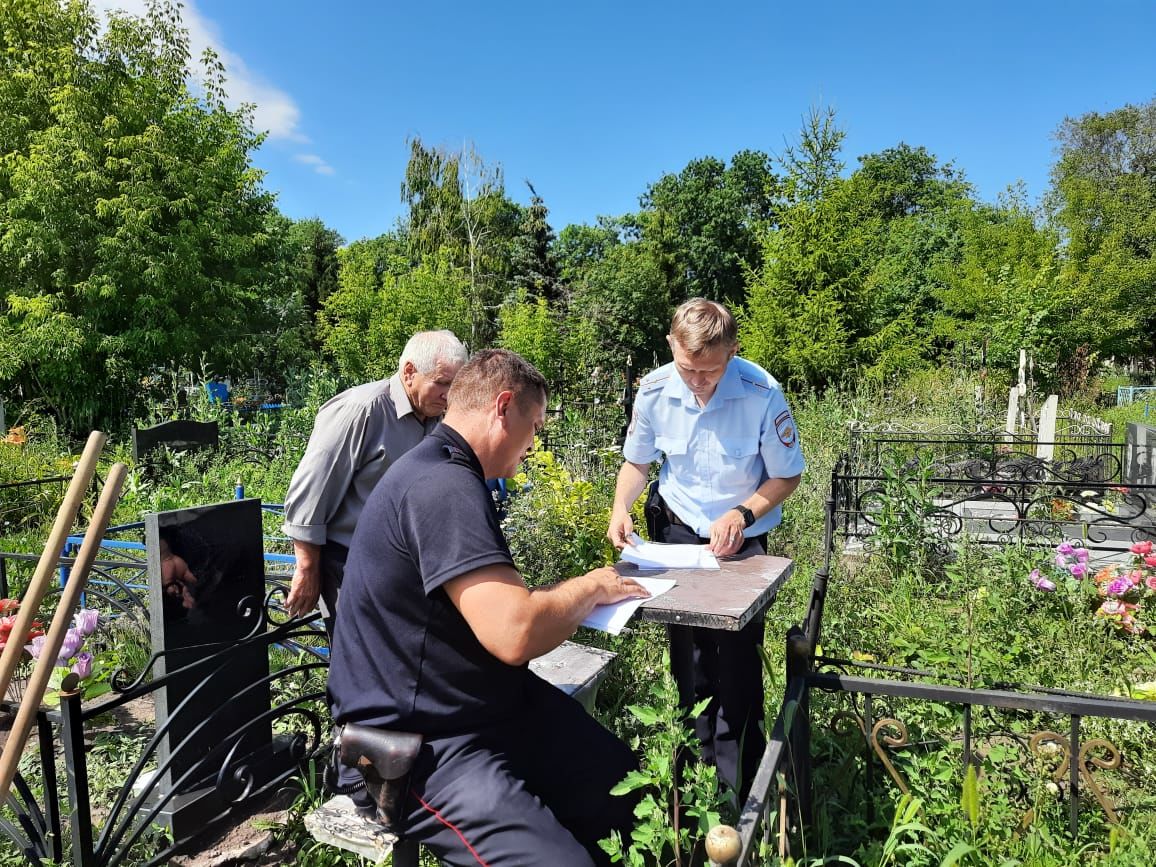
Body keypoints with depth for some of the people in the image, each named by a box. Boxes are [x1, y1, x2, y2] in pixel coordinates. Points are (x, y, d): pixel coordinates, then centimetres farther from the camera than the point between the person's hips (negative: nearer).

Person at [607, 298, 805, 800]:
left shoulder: (762, 394, -23)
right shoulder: (654, 391, -14)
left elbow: (786, 476, -9)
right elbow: (637, 461, 4)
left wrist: (742, 513, -24)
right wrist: (621, 508, -15)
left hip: (741, 538, -3)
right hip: (677, 532, 3)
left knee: (737, 669, -4)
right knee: (688, 666, 12)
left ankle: (740, 793, 15)